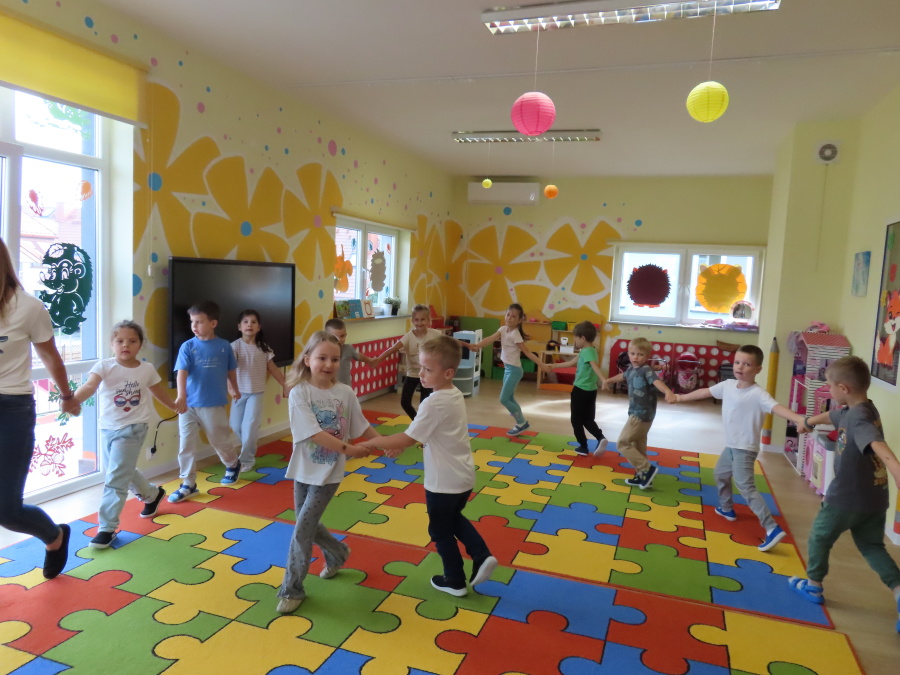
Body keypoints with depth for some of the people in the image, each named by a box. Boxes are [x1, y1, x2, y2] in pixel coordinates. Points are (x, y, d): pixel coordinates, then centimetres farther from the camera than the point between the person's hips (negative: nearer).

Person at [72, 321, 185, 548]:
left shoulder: (147, 369, -3)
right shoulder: (104, 366, -9)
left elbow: (159, 391, 16)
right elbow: (89, 386, -27)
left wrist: (174, 406, 30)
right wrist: (72, 401, -47)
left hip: (132, 429, -3)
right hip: (107, 428, 3)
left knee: (115, 479, -7)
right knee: (123, 472, 20)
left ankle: (107, 527, 4)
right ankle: (152, 494, 46)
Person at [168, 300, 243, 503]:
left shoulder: (224, 346, -3)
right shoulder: (187, 347, -5)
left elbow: (231, 370, 12)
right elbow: (182, 372, -15)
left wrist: (235, 390, 26)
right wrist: (181, 395, -31)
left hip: (214, 405, -1)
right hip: (189, 405, 1)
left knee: (220, 440, 13)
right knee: (186, 445, 3)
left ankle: (233, 464, 42)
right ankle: (188, 484, 15)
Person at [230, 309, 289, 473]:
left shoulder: (263, 348, 0)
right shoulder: (235, 346, -10)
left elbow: (273, 369, 8)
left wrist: (285, 385, 7)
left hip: (257, 392, 0)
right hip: (240, 391, 0)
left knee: (250, 426, -5)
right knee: (235, 425, 7)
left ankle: (247, 460, 8)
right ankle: (249, 451, 33)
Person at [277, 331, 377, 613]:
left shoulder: (345, 392, -6)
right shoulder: (299, 392, -15)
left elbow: (362, 426, 5)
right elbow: (313, 432, -23)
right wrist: (347, 449, -26)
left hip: (329, 473, -1)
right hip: (304, 470, 1)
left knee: (302, 530, -2)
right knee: (308, 524, 16)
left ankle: (292, 589, 16)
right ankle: (337, 554, 45)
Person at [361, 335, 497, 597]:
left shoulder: (434, 403, -26)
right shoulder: (455, 395, 2)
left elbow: (407, 438, -23)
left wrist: (371, 443, -14)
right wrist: (401, 444, 5)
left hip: (444, 482, -8)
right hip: (462, 477, 8)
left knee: (441, 531, 14)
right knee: (454, 519, 31)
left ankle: (455, 582, 30)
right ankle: (482, 556, 19)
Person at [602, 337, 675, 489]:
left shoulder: (646, 370, -19)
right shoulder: (631, 369, 7)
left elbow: (657, 381, -38)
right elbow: (623, 376, 29)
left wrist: (668, 392, -58)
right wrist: (609, 380, 47)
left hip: (642, 414, -9)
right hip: (636, 413, 9)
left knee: (622, 443, -6)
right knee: (639, 446, 17)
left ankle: (648, 469, -1)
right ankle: (642, 476, 29)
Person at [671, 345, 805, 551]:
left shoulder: (758, 394, -21)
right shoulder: (728, 385, 2)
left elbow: (777, 408, -37)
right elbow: (706, 392, 16)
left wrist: (799, 419, -56)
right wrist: (681, 397, 28)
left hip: (745, 448, -9)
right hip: (731, 445, 9)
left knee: (746, 488, -13)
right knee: (720, 474, 27)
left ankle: (772, 528, -11)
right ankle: (726, 508, 49)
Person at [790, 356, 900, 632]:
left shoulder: (859, 418, -25)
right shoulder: (858, 411, 4)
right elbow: (831, 415, 27)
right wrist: (808, 422, 47)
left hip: (845, 498, -8)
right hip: (875, 499, 8)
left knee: (819, 538, 14)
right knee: (871, 546, 20)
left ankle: (813, 587, 29)